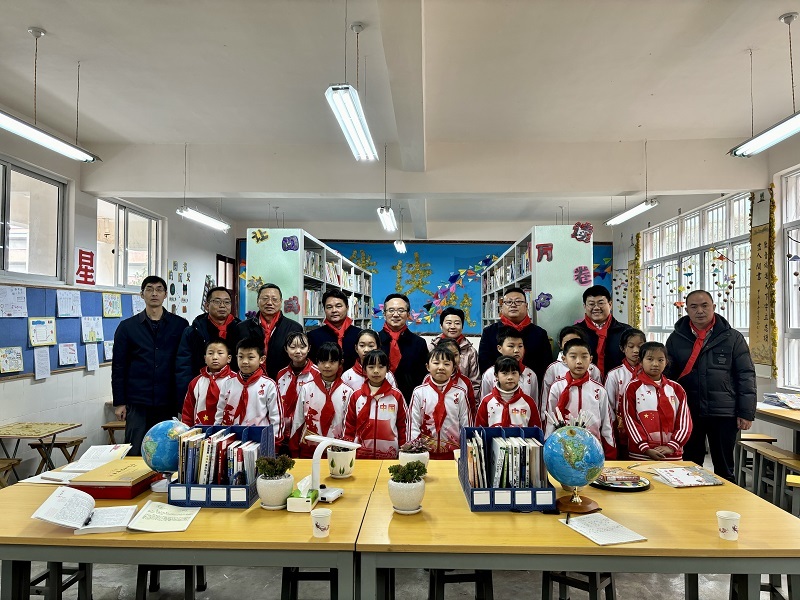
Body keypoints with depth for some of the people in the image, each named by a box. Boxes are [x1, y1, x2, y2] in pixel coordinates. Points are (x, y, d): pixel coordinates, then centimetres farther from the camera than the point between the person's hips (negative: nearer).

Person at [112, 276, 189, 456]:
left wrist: (185, 400, 1)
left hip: (168, 402, 0)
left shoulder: (180, 325, 5)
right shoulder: (127, 326, 7)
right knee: (135, 454, 3)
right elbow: (118, 367, 7)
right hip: (137, 403, 0)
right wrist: (119, 402, 2)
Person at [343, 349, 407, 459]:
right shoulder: (356, 396, 3)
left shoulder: (396, 396, 1)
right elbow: (349, 426, 8)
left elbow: (402, 425, 6)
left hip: (389, 454, -1)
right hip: (361, 454, 1)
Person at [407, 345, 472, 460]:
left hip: (453, 453, 0)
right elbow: (413, 424, -1)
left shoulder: (460, 393, -2)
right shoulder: (419, 392, -3)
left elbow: (466, 424, 3)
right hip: (425, 453, 0)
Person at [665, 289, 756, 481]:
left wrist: (746, 412, -5)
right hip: (686, 413, 1)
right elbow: (667, 376, 5)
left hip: (724, 413, -1)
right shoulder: (676, 338, 4)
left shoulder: (733, 338, 1)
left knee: (724, 468, 11)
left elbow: (746, 376, 0)